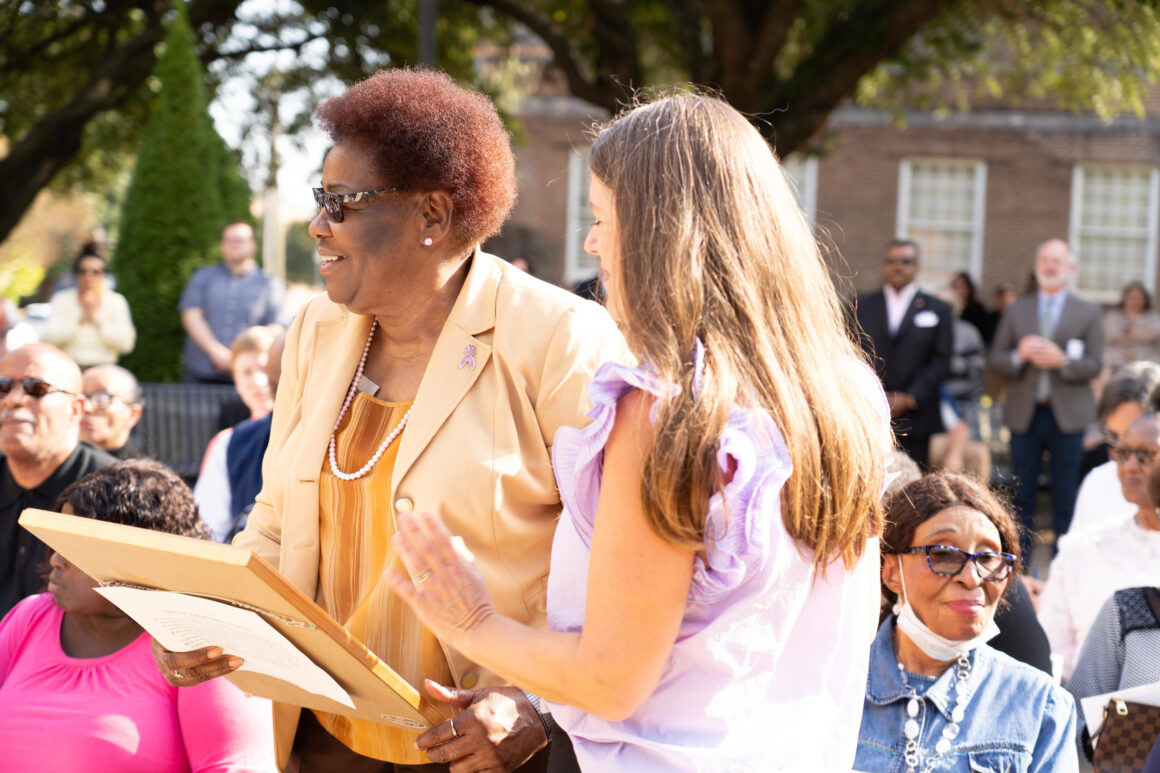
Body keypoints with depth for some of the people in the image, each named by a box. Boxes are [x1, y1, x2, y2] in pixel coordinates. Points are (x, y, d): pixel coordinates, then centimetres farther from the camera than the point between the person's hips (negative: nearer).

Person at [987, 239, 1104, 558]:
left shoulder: (1088, 313, 7)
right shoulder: (1016, 311, 12)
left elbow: (1094, 365, -1)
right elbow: (994, 360, 6)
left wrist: (1062, 360, -18)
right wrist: (1019, 355, -13)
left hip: (1067, 415, -1)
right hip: (1024, 414, 2)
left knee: (1065, 498, 2)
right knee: (1022, 494, 4)